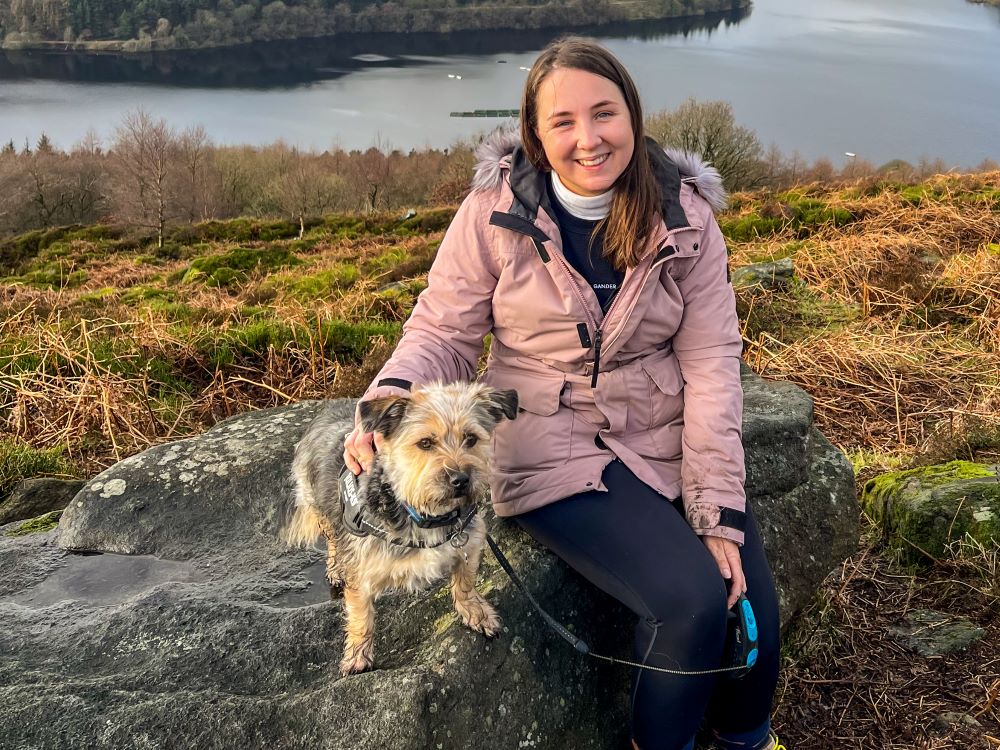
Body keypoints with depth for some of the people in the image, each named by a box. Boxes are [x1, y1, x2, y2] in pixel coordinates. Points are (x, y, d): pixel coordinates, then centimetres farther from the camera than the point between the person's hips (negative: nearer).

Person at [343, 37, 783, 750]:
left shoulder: (685, 214, -4)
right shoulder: (495, 210, -10)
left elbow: (710, 362, -6)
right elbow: (442, 332, -3)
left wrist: (719, 514, -11)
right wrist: (389, 403, -26)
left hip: (663, 439, 3)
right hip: (549, 449, -3)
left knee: (753, 607, -7)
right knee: (690, 599, -21)